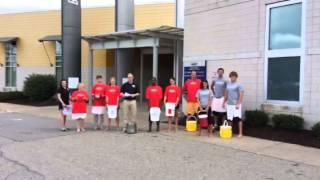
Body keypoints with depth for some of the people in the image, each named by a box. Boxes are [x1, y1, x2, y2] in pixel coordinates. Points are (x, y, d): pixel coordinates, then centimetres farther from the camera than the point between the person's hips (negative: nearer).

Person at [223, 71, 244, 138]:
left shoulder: (238, 85, -7)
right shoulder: (228, 84, 12)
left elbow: (241, 95, -12)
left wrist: (238, 104, -19)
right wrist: (224, 102, 17)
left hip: (236, 104, -6)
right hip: (229, 104, 6)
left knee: (238, 118, -7)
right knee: (229, 119, 10)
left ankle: (240, 133, -2)